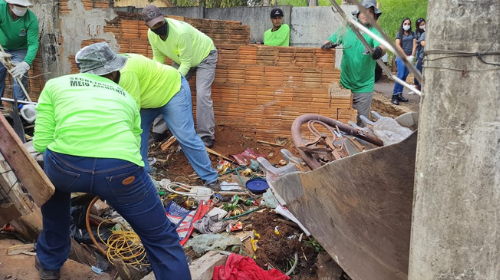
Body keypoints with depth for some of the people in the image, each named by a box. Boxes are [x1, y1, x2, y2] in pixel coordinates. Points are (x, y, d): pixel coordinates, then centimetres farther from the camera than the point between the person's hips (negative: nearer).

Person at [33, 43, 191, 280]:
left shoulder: (55, 85, 27)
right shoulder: (127, 99, 32)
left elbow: (41, 142, 20)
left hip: (66, 165, 1)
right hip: (122, 170, 0)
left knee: (54, 182, 39)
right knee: (162, 239, 19)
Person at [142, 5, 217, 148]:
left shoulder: (181, 32, -39)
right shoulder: (151, 34, -18)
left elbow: (186, 62, -31)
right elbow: (158, 58, -5)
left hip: (205, 56, -7)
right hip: (182, 58, 7)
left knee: (202, 94, -19)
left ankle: (206, 137, -12)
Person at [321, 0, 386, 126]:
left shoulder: (375, 33, -6)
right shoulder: (346, 30, 2)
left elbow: (382, 46, -25)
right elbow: (329, 41, 3)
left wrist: (379, 50, -49)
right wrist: (328, 44, -21)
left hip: (363, 87, -2)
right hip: (344, 84, 2)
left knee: (360, 123, 6)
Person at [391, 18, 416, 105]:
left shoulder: (412, 34, 14)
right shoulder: (399, 34, 4)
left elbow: (414, 45, 9)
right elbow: (398, 45, -4)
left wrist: (412, 56, -4)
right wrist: (406, 56, -9)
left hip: (410, 58, 4)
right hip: (401, 57, -4)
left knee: (404, 77, 3)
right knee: (400, 76, -14)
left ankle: (399, 95, 7)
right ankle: (394, 96, -13)